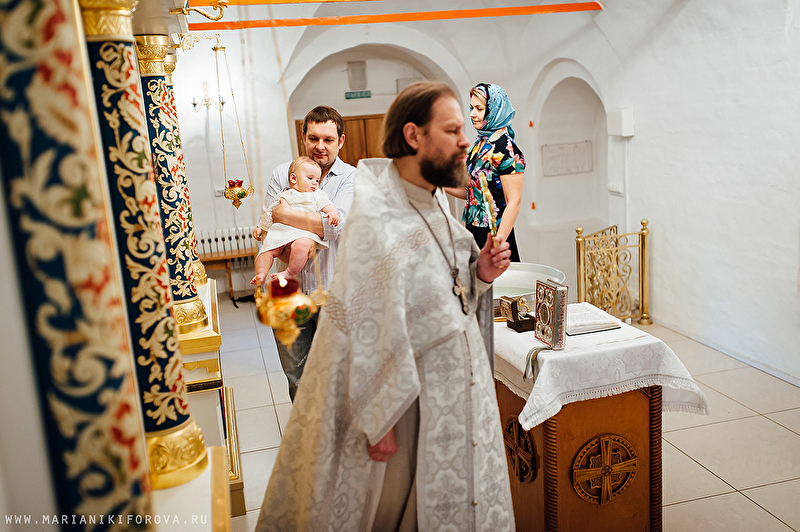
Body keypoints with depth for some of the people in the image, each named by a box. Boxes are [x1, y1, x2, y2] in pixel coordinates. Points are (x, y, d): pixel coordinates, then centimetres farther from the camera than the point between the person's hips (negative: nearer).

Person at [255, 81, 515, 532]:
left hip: (458, 386, 8)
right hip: (406, 395, -8)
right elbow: (369, 335, -23)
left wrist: (480, 274, -6)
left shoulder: (435, 202, 2)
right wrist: (379, 423, -18)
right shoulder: (375, 223, -25)